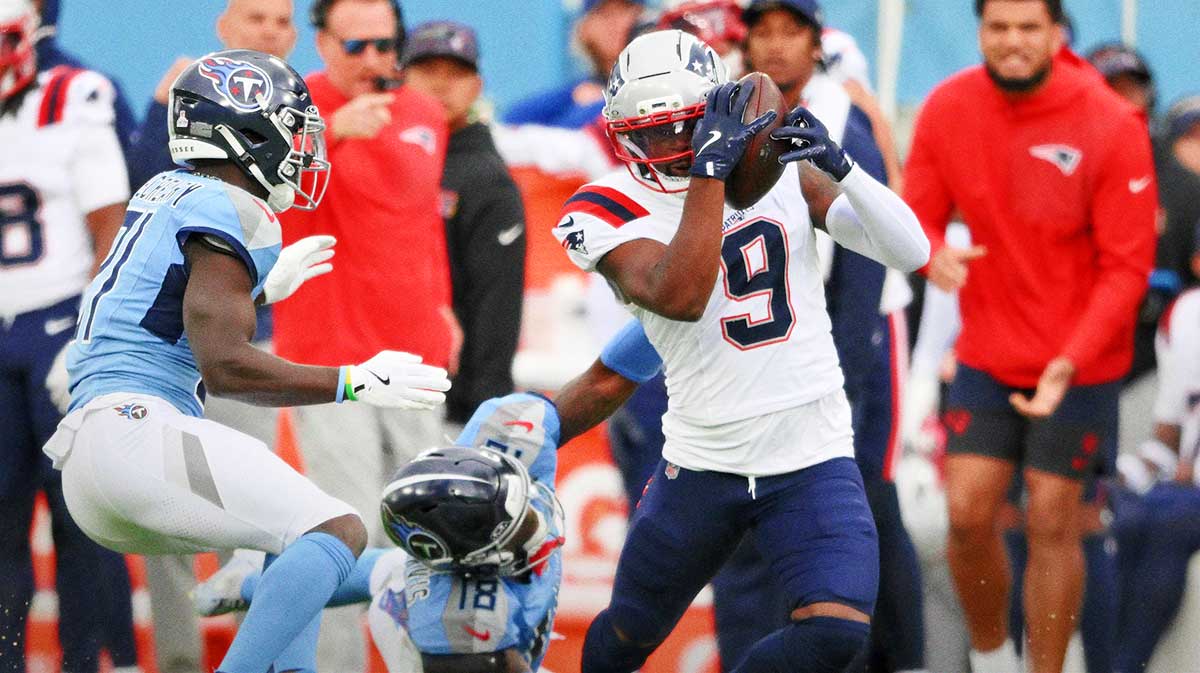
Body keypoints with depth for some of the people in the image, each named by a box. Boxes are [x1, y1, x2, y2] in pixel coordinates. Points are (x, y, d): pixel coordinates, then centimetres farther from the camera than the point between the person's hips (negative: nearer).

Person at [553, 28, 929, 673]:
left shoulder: (780, 169, 1)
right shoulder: (613, 209, -8)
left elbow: (910, 250, -6)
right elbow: (678, 298, -28)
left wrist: (838, 165, -21)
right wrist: (710, 169, -32)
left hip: (813, 459, 1)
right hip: (702, 465, -1)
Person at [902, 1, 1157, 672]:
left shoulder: (1113, 126, -17)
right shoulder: (947, 110, -6)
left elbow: (1126, 266, -14)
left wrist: (1070, 362, -24)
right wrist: (935, 255, -22)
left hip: (1078, 364, -3)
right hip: (987, 357, 3)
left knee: (1052, 522, 0)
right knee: (968, 515, 0)